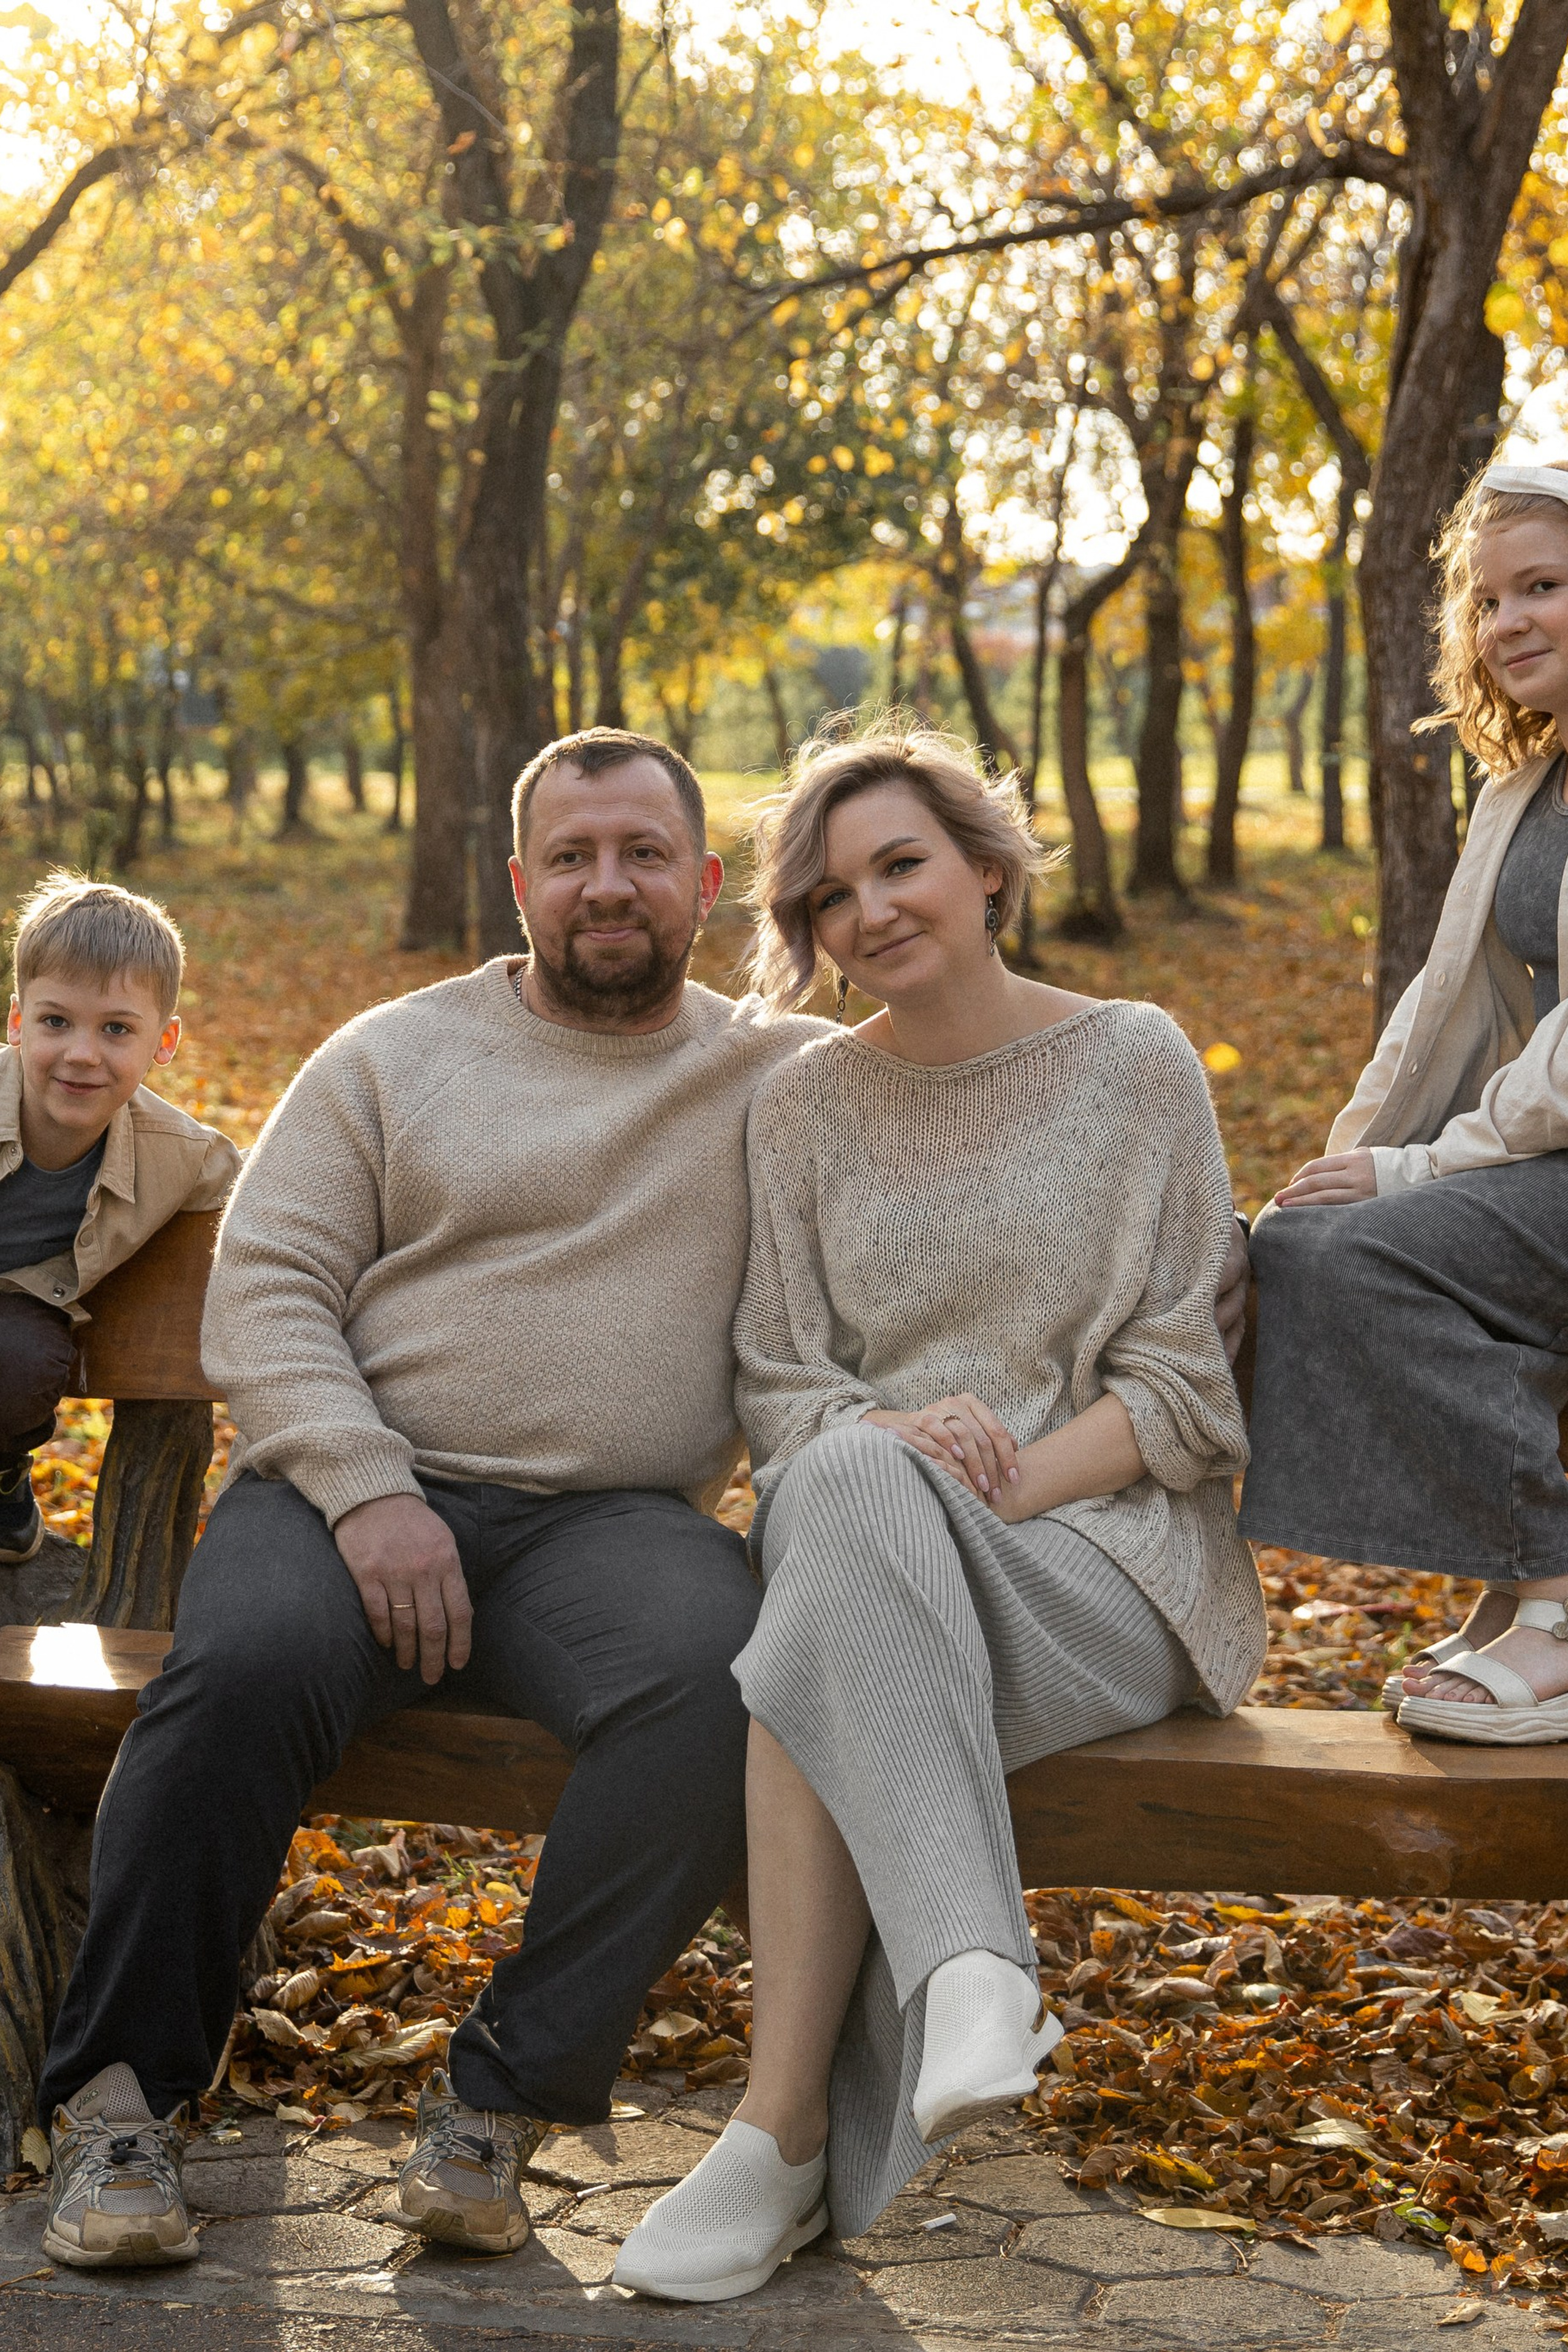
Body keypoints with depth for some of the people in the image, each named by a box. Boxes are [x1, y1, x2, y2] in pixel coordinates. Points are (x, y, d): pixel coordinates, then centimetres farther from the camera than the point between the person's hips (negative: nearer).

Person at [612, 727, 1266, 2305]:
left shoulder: (1136, 1064, 3)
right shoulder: (805, 1106, 13)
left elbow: (1184, 1385, -1)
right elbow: (779, 1384, 8)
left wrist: (1010, 1480, -17)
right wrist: (881, 1440, -15)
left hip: (1105, 1556, -3)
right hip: (867, 1535, 3)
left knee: (834, 1658, -34)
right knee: (842, 1487, -35)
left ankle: (786, 2129, -36)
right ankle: (969, 1970, -41)